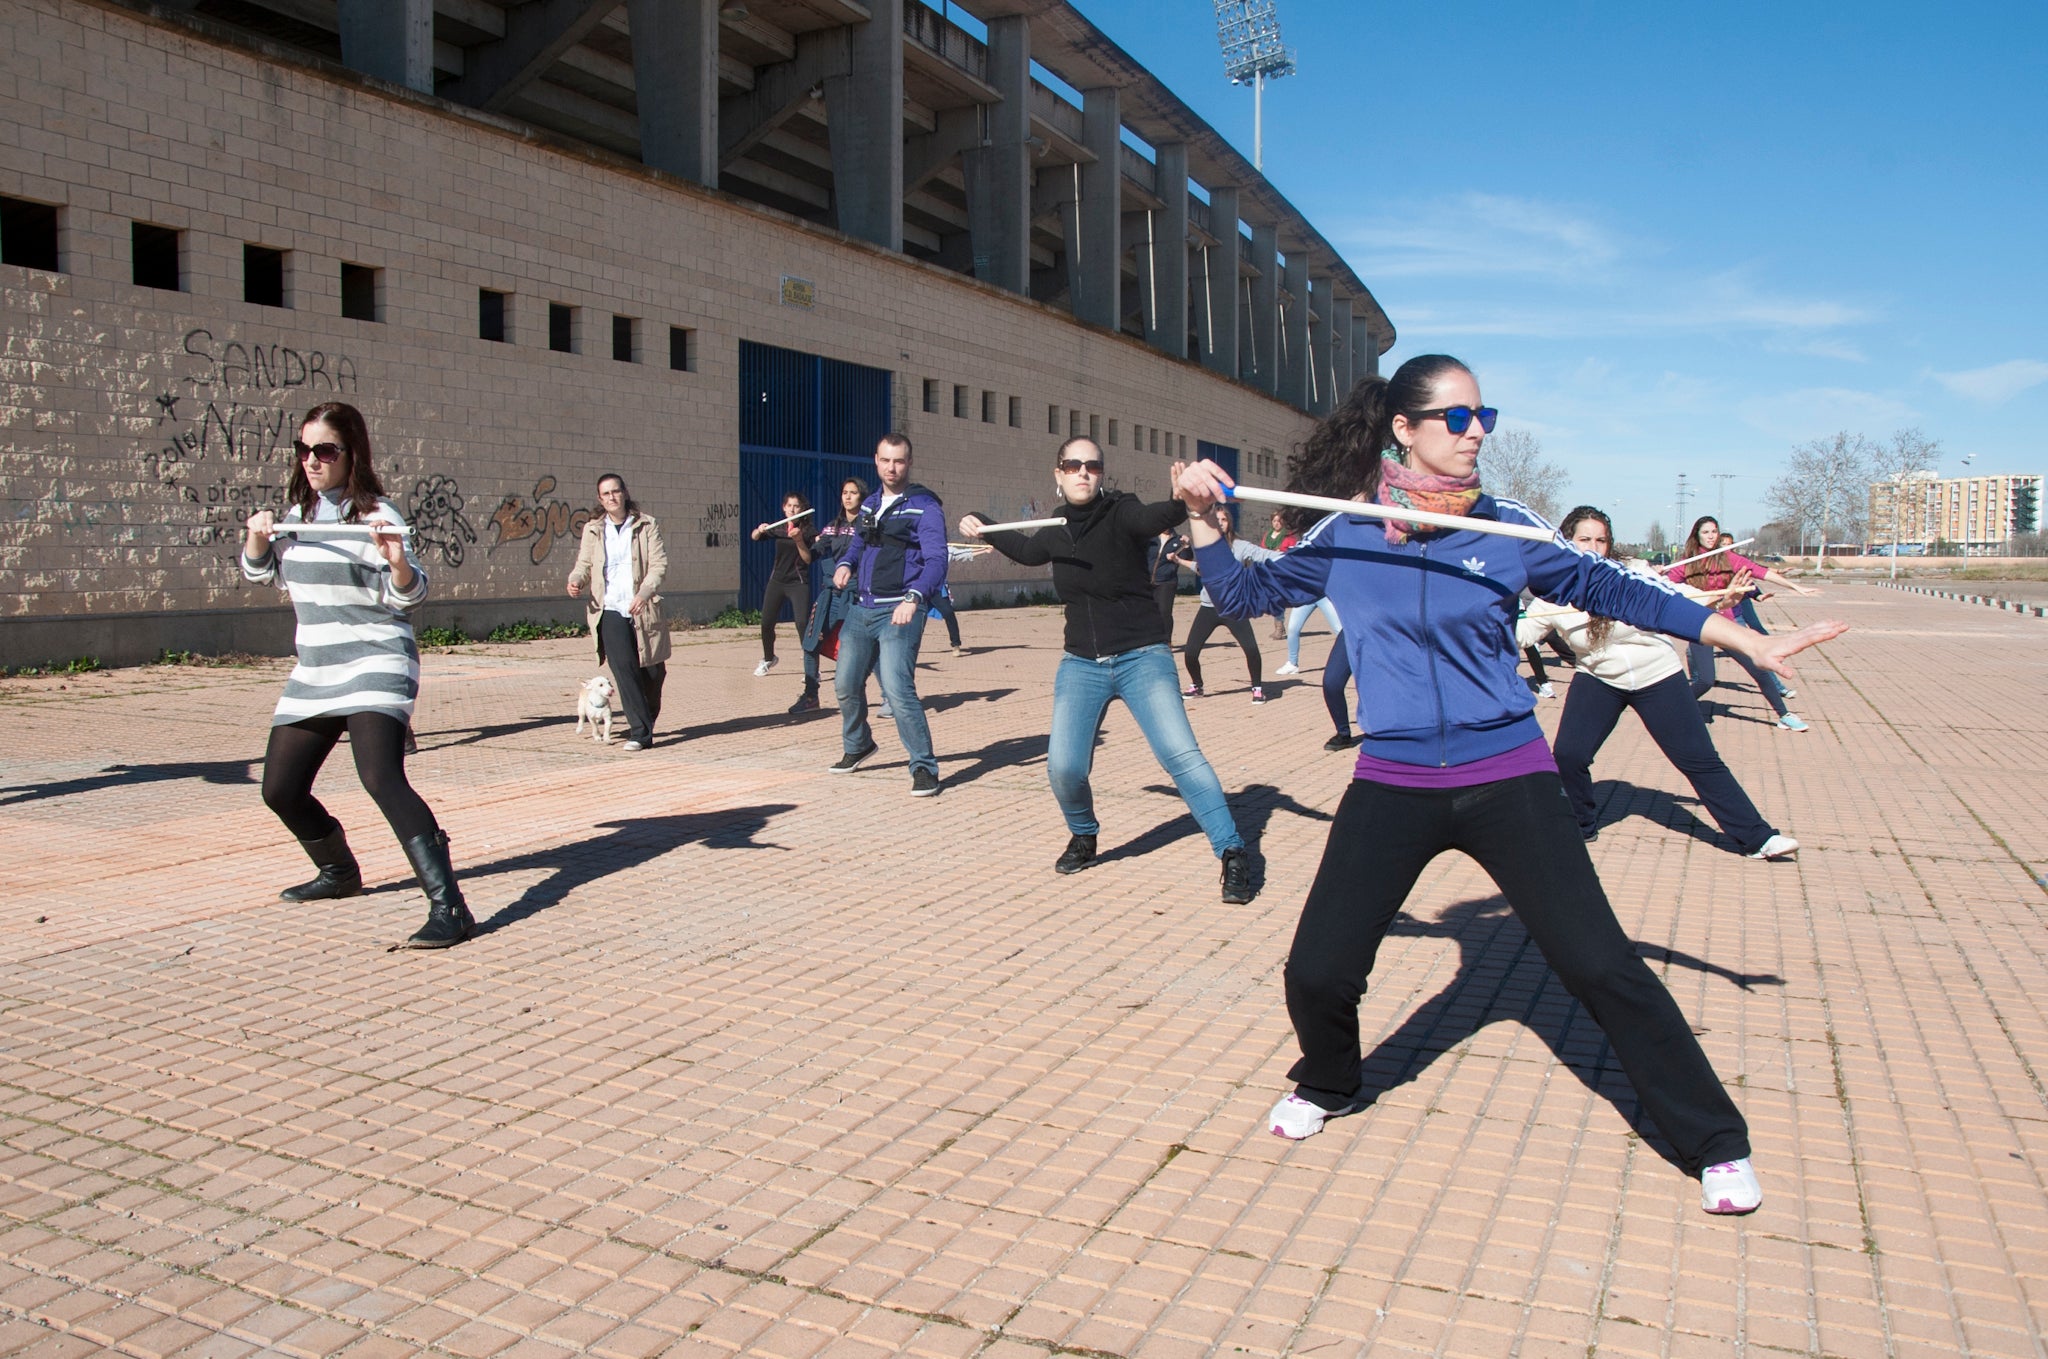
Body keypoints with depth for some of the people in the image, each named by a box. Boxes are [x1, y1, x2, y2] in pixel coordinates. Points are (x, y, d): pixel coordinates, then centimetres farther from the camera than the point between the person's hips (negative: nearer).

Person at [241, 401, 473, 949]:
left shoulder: (376, 514, -9)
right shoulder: (299, 513, 12)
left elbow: (408, 595, -15)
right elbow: (259, 571, 25)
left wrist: (397, 561, -36)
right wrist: (258, 537, 5)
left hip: (375, 663, -8)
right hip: (314, 672, 8)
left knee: (381, 777, -28)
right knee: (280, 789, 13)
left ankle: (448, 908, -33)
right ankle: (340, 872, 39)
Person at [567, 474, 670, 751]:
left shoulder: (647, 525, 4)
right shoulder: (593, 530, 11)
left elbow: (659, 562, -3)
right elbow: (584, 563, 12)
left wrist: (645, 592, -19)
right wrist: (576, 580, -12)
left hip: (643, 610, 0)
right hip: (610, 610, 0)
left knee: (653, 671, 7)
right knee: (623, 667, -16)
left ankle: (646, 723, 32)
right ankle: (640, 731, -14)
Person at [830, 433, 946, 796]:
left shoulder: (924, 506, -7)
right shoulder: (869, 505, 15)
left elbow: (936, 560, -17)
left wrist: (913, 597, -33)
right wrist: (845, 565, 3)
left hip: (899, 612, -7)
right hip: (862, 609, 7)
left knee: (897, 689, -20)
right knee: (846, 684, 15)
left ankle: (924, 768, -10)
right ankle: (856, 745, 41)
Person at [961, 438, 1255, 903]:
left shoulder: (1121, 514, -10)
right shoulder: (1056, 531, 6)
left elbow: (1157, 517, -35)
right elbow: (1029, 551, 31)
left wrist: (1186, 499, -56)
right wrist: (984, 528, 22)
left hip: (1142, 658, -4)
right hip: (1081, 664, 4)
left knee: (1180, 754, -17)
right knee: (1063, 767, -8)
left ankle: (1232, 852, -8)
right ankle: (1083, 838, 23)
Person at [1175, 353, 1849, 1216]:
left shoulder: (1505, 530, -1)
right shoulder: (1344, 538, 1)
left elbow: (1611, 589, 5)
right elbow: (1242, 592, 11)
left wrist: (1745, 640, 3)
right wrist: (1202, 518, -6)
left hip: (1507, 780, -1)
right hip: (1393, 786, 1)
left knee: (1599, 966, -4)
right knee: (1316, 972, -1)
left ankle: (1715, 1145, 15)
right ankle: (1328, 1084, 34)